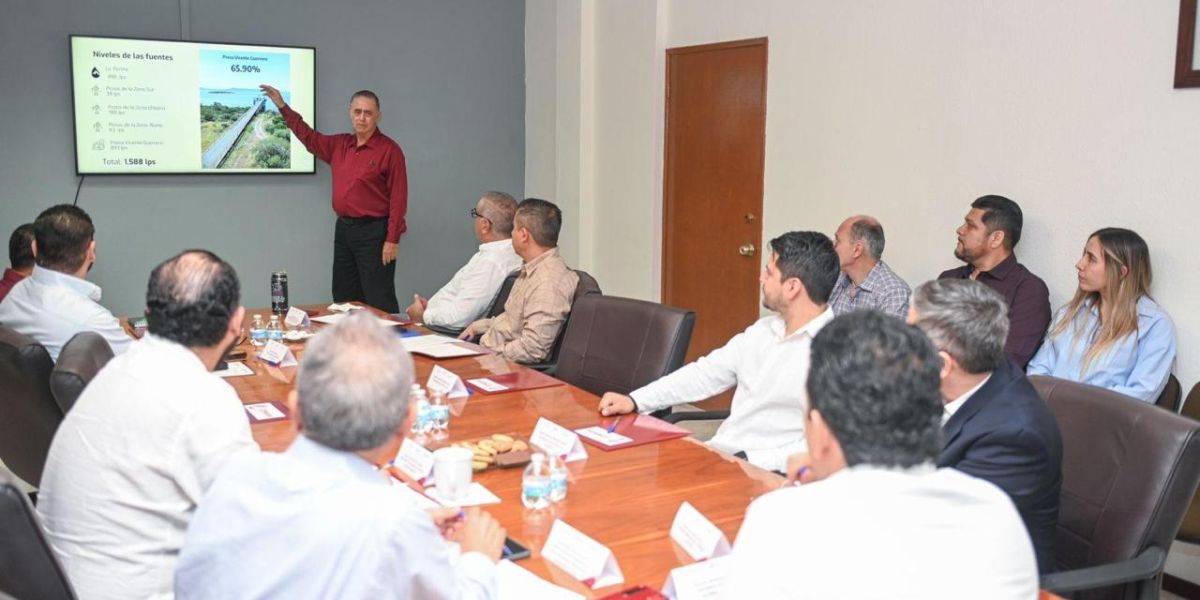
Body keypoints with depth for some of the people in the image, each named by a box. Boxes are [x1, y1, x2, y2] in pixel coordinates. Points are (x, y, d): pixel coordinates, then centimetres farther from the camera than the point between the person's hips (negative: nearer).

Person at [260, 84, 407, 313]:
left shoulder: (390, 150, -10)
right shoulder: (340, 144, 10)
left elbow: (398, 198, -13)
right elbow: (309, 137, 25)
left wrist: (392, 240, -16)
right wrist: (282, 106, 21)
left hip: (373, 232, -7)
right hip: (343, 228, 7)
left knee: (379, 302, -7)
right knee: (343, 300, 13)